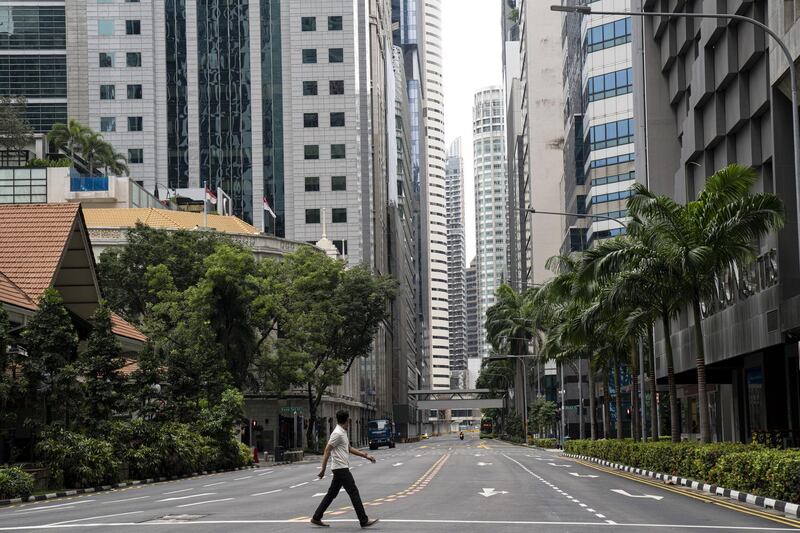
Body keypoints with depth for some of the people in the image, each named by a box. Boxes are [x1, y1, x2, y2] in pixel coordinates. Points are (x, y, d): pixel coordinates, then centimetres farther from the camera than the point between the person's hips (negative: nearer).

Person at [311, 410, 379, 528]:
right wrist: (323, 469, -18)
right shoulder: (337, 434, -16)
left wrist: (366, 455, 21)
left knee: (332, 493, 12)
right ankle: (364, 521, -7)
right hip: (341, 468, -10)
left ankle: (317, 518, 15)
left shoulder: (343, 433, 16)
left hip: (341, 469, 10)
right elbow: (327, 451, -17)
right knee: (354, 492, -8)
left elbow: (349, 449, 26)